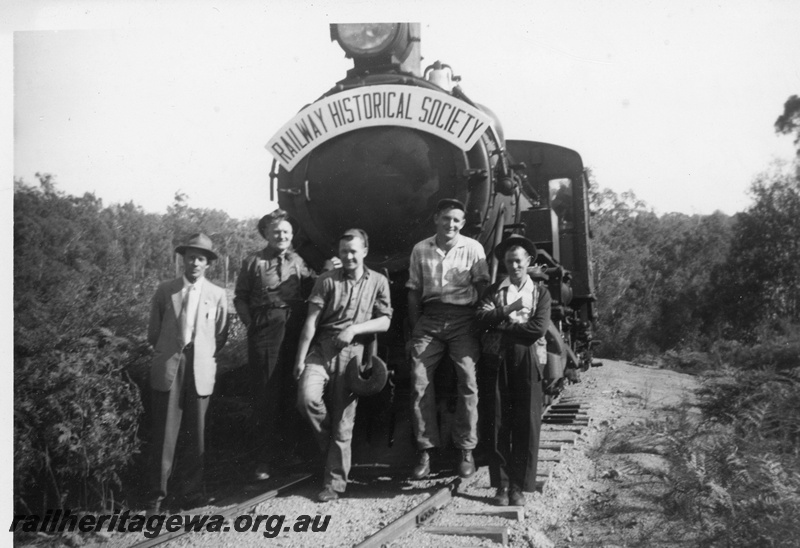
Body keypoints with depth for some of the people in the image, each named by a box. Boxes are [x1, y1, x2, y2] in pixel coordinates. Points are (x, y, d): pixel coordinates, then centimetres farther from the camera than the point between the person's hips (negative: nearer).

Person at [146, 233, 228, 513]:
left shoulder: (218, 295, 7)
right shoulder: (165, 291, 7)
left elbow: (221, 336, 12)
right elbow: (153, 333, 13)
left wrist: (203, 355, 7)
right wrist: (169, 352, 10)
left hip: (200, 371, 1)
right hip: (167, 369, -1)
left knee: (195, 436, 6)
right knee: (164, 434, -1)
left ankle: (191, 493, 19)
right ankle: (157, 495, 9)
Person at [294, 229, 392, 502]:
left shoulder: (378, 282, 10)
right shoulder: (327, 280, 7)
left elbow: (384, 322, 5)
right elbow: (312, 320, 1)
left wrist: (355, 328, -11)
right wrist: (301, 357, -5)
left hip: (352, 352, 0)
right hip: (321, 348, 1)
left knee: (344, 420, 1)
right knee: (307, 398, -22)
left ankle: (335, 482, 13)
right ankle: (330, 444, 7)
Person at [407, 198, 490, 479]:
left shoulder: (473, 248, 5)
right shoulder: (420, 249, 11)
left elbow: (483, 286, 2)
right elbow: (414, 292, 13)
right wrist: (415, 329, 7)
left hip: (462, 319, -2)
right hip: (429, 320, 2)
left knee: (468, 382, -7)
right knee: (419, 383, -5)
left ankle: (466, 450, 5)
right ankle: (426, 450, 4)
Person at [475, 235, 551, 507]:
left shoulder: (540, 291, 12)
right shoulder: (495, 290, 16)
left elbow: (539, 328, -4)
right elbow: (481, 318, -1)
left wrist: (501, 325, -4)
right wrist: (508, 311, -10)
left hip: (528, 359, -1)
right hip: (499, 359, 1)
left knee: (527, 424, -3)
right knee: (499, 422, -1)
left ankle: (519, 486, 4)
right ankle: (501, 485, 5)